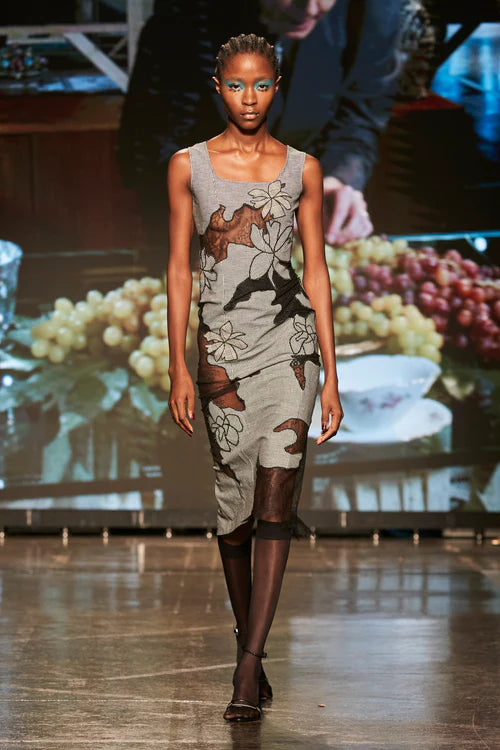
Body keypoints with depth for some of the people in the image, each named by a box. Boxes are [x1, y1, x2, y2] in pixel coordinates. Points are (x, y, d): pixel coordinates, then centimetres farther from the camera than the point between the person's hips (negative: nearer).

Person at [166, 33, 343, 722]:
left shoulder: (303, 169, 6)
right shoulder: (188, 165, 6)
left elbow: (317, 273, 6)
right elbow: (179, 269, 5)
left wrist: (331, 376, 3)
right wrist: (179, 368, -1)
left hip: (288, 340, -1)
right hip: (222, 349, 1)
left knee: (275, 500, -12)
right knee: (235, 505, 6)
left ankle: (248, 667, -13)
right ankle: (249, 650, 23)